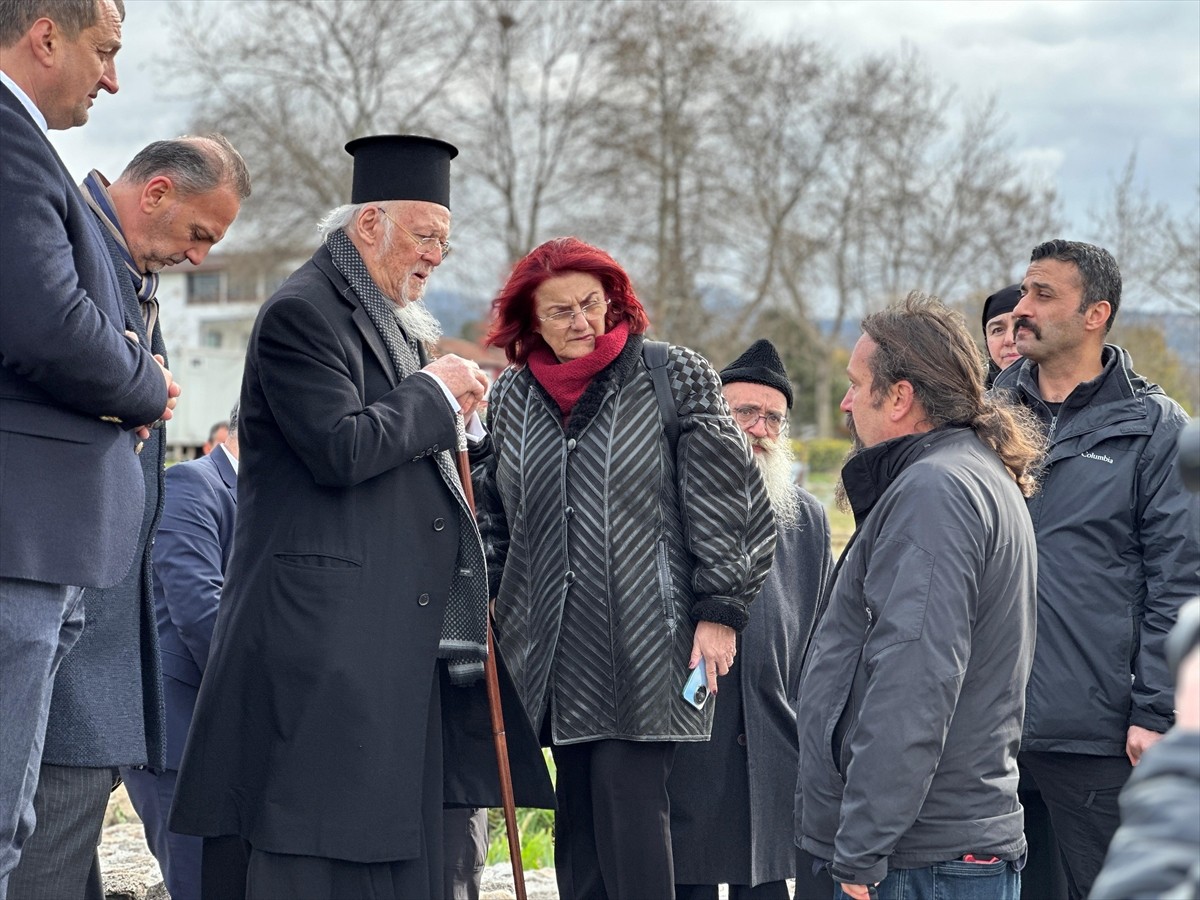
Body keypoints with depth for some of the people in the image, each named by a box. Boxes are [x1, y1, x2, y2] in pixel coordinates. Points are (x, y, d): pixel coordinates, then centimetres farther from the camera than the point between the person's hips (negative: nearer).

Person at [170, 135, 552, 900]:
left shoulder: (392, 321, 21)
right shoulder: (304, 312, -9)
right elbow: (340, 449, -20)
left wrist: (452, 418, 11)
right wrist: (434, 394, -9)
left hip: (396, 629, 10)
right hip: (324, 627, -10)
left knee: (389, 831, 7)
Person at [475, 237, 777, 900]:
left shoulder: (674, 379, -1)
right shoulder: (511, 396, 11)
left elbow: (727, 502, -2)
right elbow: (491, 515, 21)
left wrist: (719, 610, -7)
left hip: (645, 649, -5)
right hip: (557, 654, 5)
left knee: (630, 812, -10)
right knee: (578, 820, 7)